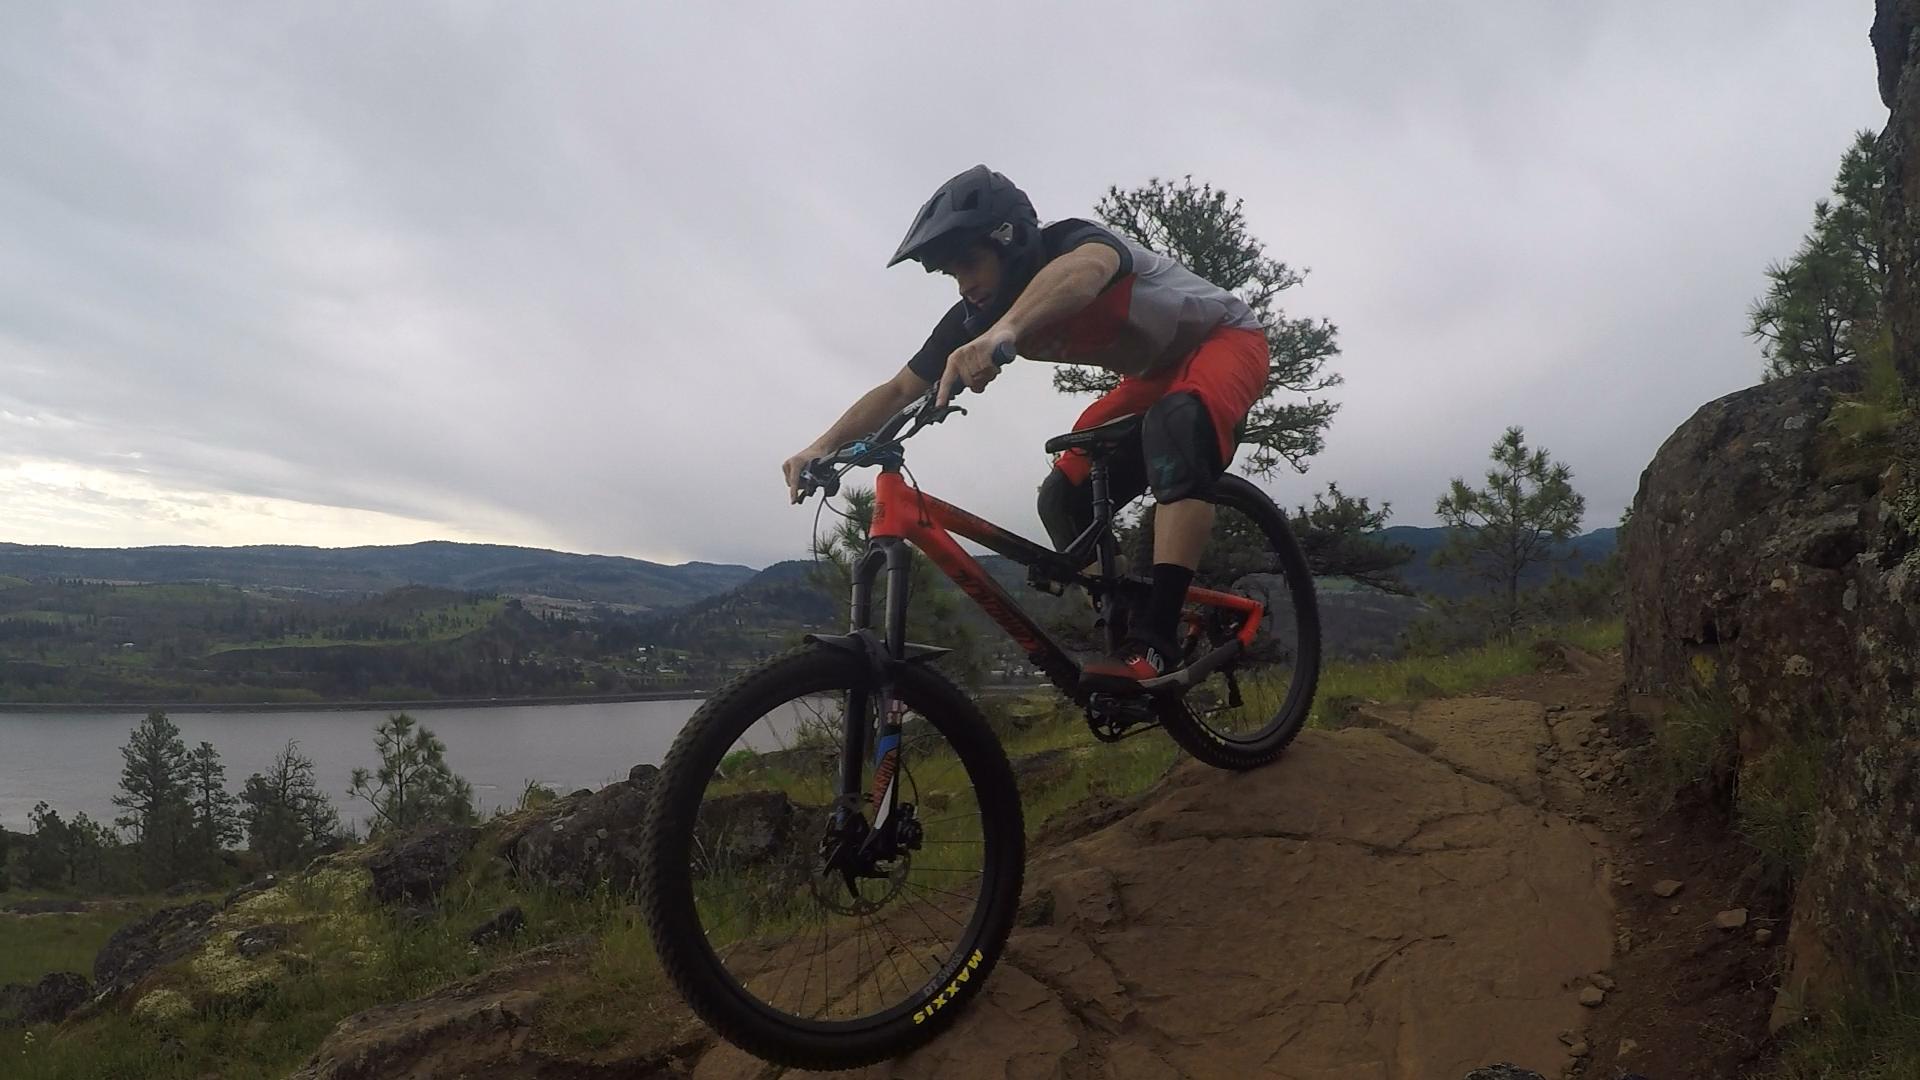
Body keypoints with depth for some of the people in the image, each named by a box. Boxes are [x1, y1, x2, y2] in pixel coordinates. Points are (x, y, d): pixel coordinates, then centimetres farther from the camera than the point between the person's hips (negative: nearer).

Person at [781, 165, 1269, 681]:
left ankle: (1153, 643, -43)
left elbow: (1084, 268, -57)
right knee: (1064, 499, -9)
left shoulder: (1073, 240, -31)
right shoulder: (976, 317, -12)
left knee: (1177, 427, -39)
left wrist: (1003, 329, -75)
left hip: (1224, 338, -7)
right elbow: (898, 390, -9)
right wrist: (824, 445, -24)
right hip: (1151, 373, 7)